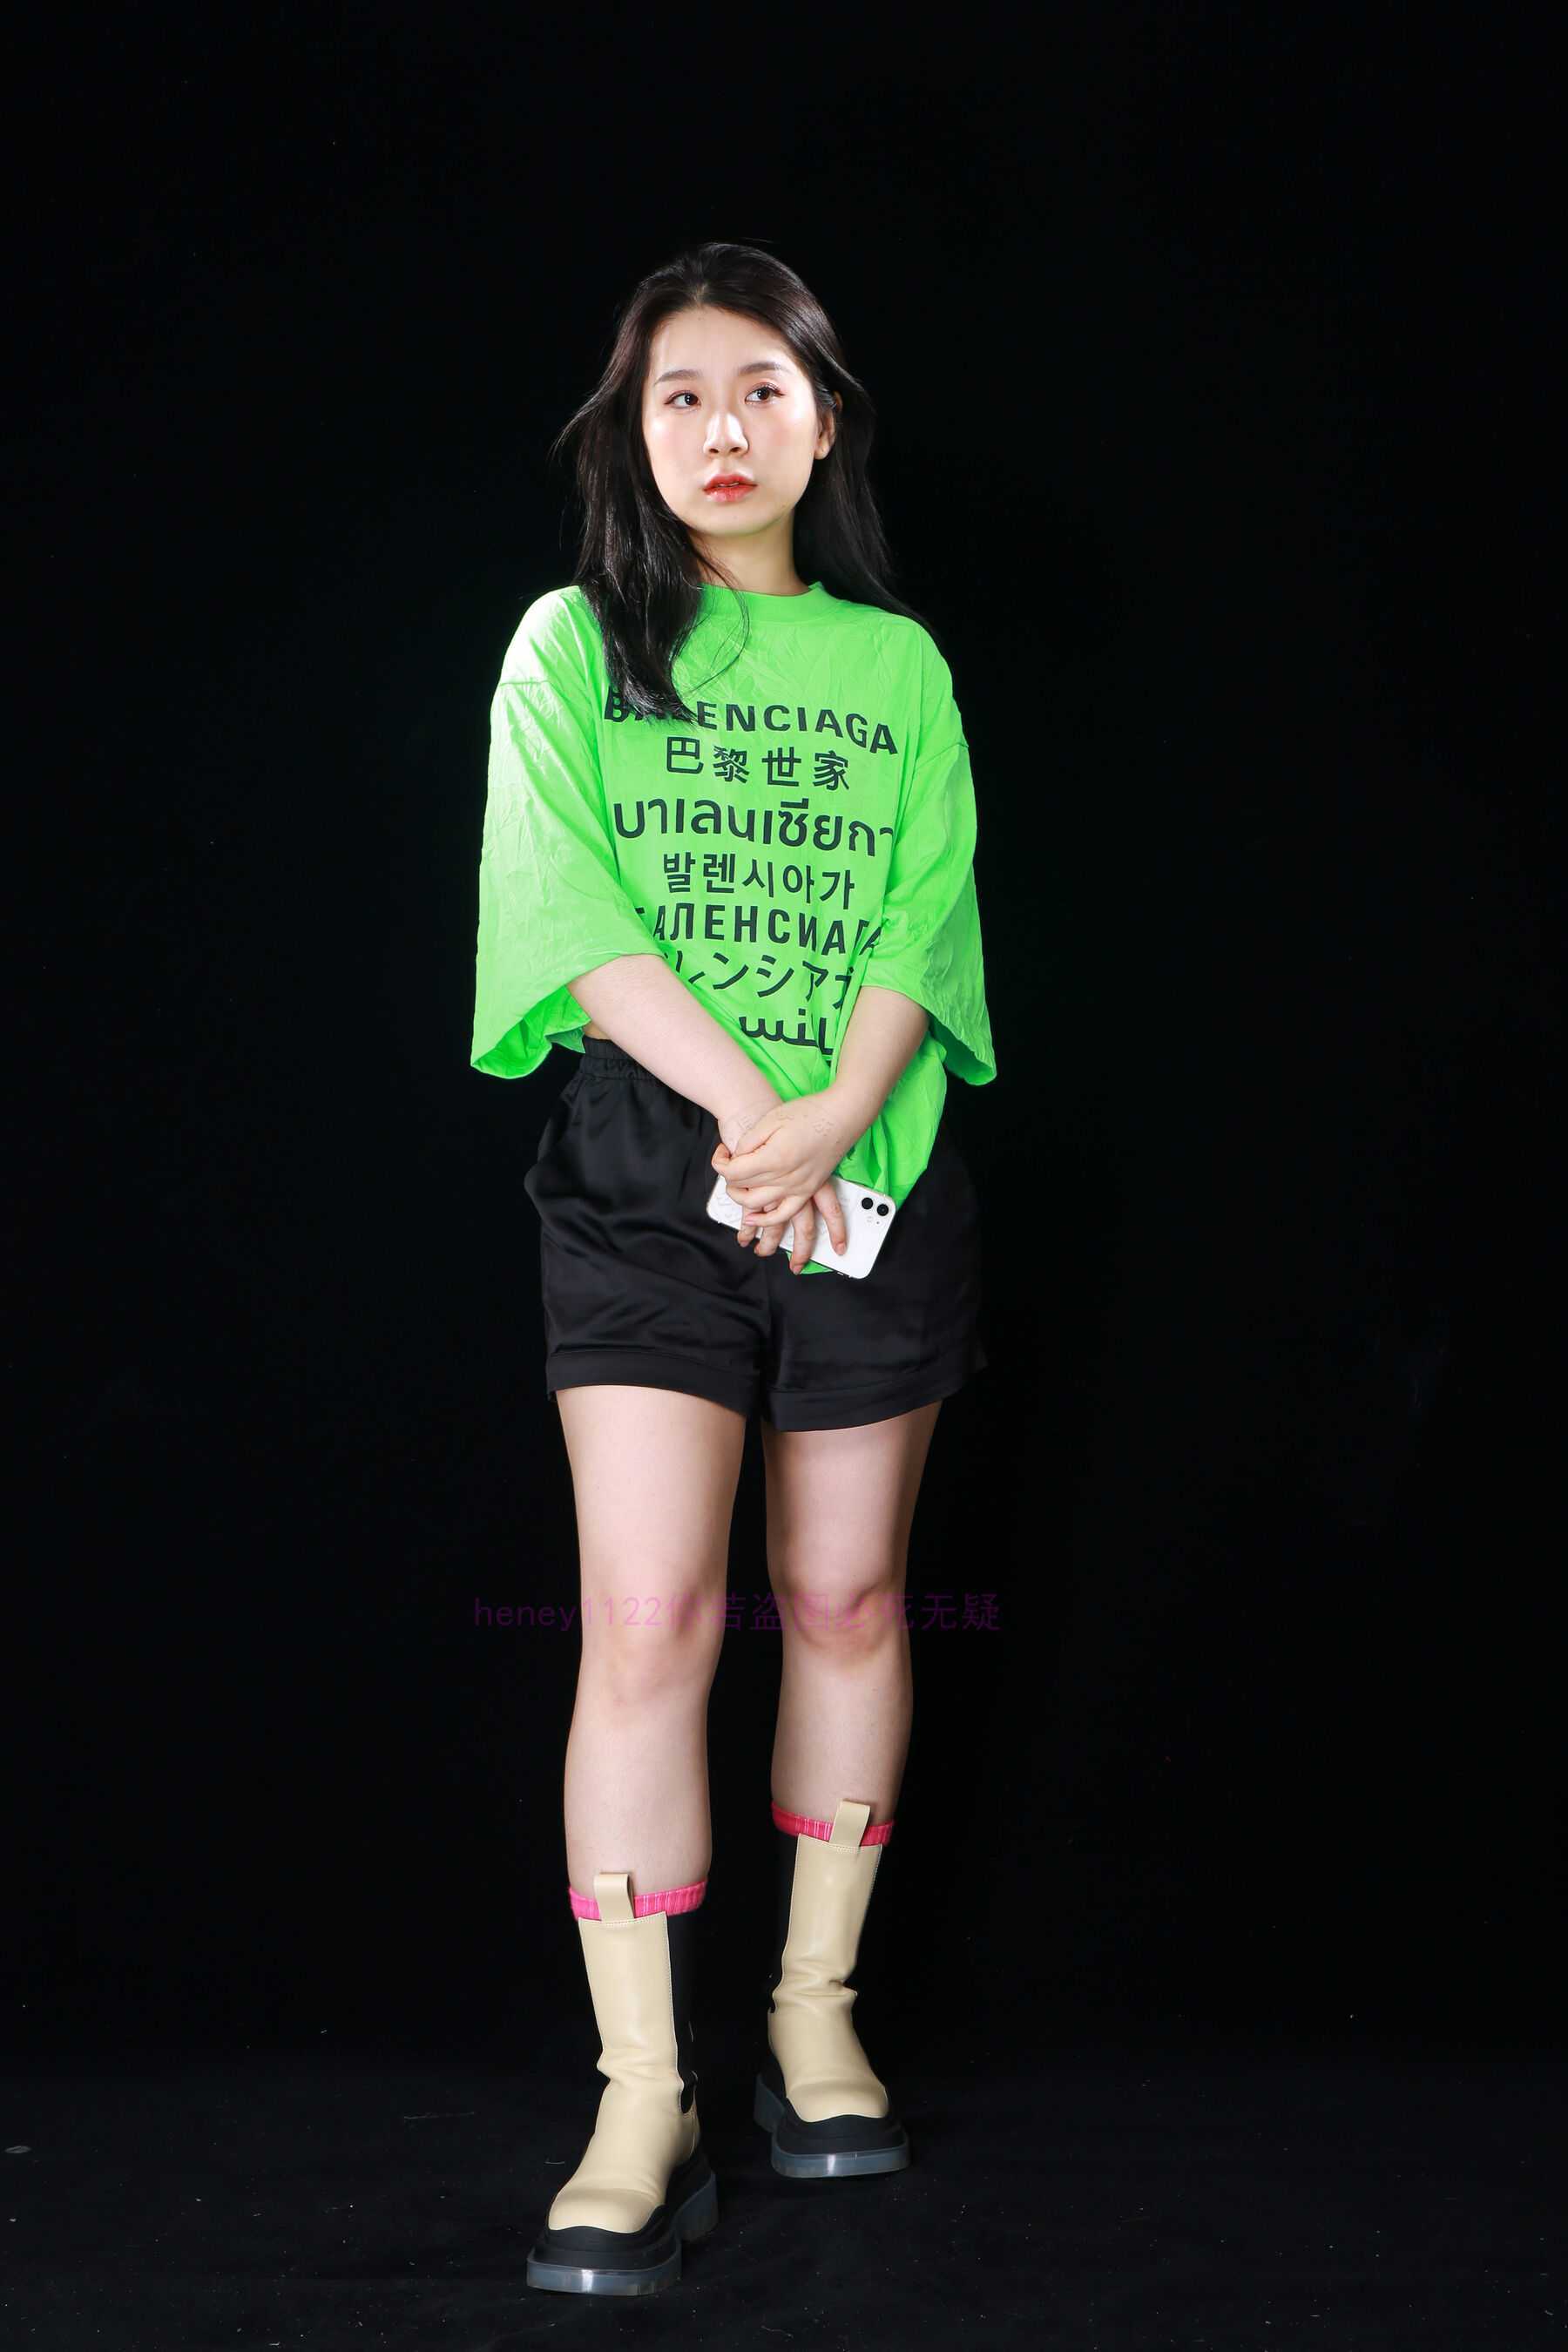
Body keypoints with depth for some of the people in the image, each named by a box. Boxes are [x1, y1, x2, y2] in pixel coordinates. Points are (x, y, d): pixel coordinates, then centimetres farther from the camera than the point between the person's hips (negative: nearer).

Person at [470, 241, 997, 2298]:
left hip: (877, 1178, 2)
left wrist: (835, 1116, -16)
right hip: (648, 1178, -2)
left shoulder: (899, 665, 12)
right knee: (648, 1617, -9)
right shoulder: (573, 647, 6)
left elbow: (924, 920, 2)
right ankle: (644, 2113, -7)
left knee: (847, 1598, 7)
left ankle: (817, 2009, 23)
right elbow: (576, 920, -5)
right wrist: (751, 1105, -16)